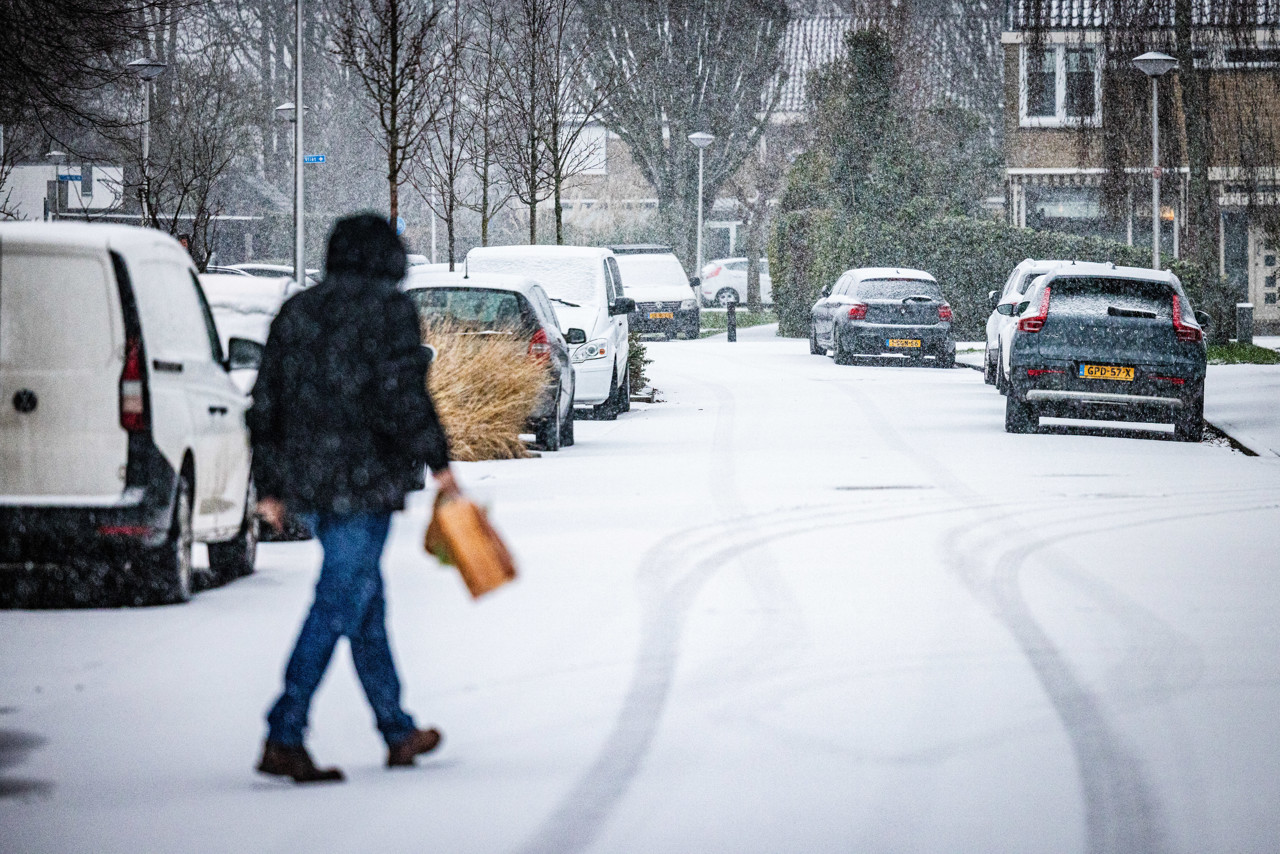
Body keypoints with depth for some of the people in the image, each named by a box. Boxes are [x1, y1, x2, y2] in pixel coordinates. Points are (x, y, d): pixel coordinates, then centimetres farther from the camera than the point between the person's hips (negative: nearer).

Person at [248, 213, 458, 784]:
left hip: (308, 481, 7)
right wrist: (437, 461, -6)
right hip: (365, 479, -7)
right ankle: (283, 738, -16)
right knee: (338, 608, -8)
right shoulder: (388, 310, -6)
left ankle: (398, 731, 26)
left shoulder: (296, 313, 14)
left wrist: (271, 488, 17)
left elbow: (266, 405, 13)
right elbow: (402, 396, -15)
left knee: (366, 605, 18)